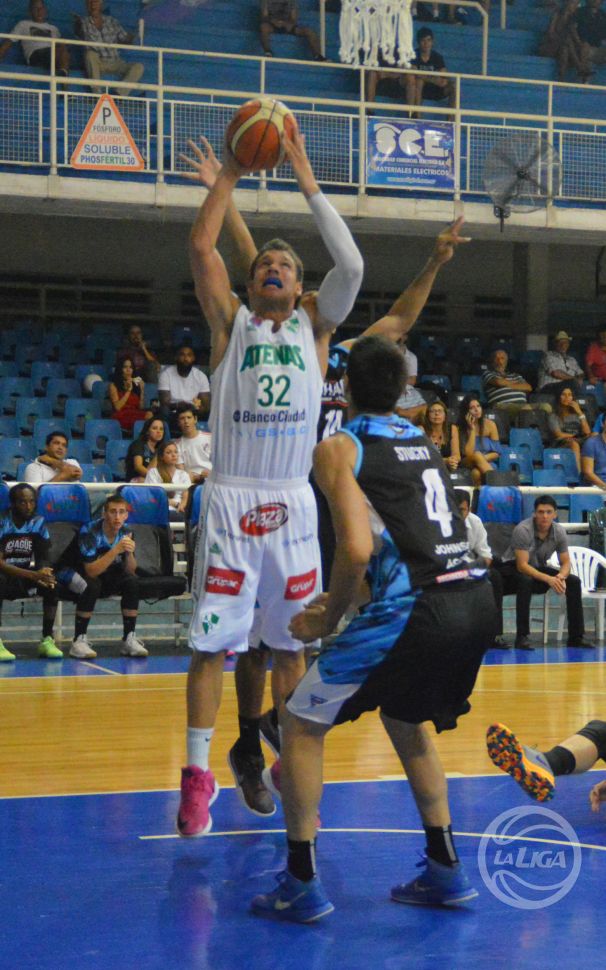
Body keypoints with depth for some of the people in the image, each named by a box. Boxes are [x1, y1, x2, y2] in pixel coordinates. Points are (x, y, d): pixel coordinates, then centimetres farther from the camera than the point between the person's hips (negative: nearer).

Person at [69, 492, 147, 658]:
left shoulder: (126, 533, -8)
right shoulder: (89, 532, -24)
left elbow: (130, 571, -7)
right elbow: (91, 571, -32)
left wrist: (130, 553, -28)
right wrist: (116, 550, -39)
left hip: (109, 578, 5)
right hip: (82, 576, -5)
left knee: (132, 582, -22)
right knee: (92, 585, -36)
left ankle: (129, 639, -17)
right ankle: (79, 640, -28)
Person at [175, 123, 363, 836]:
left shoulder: (314, 323, 9)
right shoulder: (230, 322, 6)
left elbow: (352, 266, -7)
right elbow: (201, 245, -6)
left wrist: (308, 183, -5)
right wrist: (230, 174, -1)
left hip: (293, 504, 2)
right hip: (230, 501, -2)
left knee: (289, 643, 9)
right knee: (213, 641, -3)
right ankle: (198, 773, 1)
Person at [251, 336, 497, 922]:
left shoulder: (338, 449, 0)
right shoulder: (422, 441, 21)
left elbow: (357, 548, -14)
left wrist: (327, 620, 1)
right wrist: (341, 600, 30)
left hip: (415, 611, -7)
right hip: (476, 598, 7)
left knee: (300, 723, 10)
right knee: (405, 720, 32)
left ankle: (302, 885, 9)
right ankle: (445, 871, 30)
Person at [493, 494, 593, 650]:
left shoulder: (559, 532, -9)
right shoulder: (522, 530, -26)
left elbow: (566, 563, -3)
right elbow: (522, 565, -29)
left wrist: (560, 577, -27)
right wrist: (548, 579, -39)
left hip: (538, 569, 6)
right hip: (512, 568, -6)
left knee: (574, 581, -11)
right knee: (526, 581, -39)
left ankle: (576, 636, -3)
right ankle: (522, 637, -34)